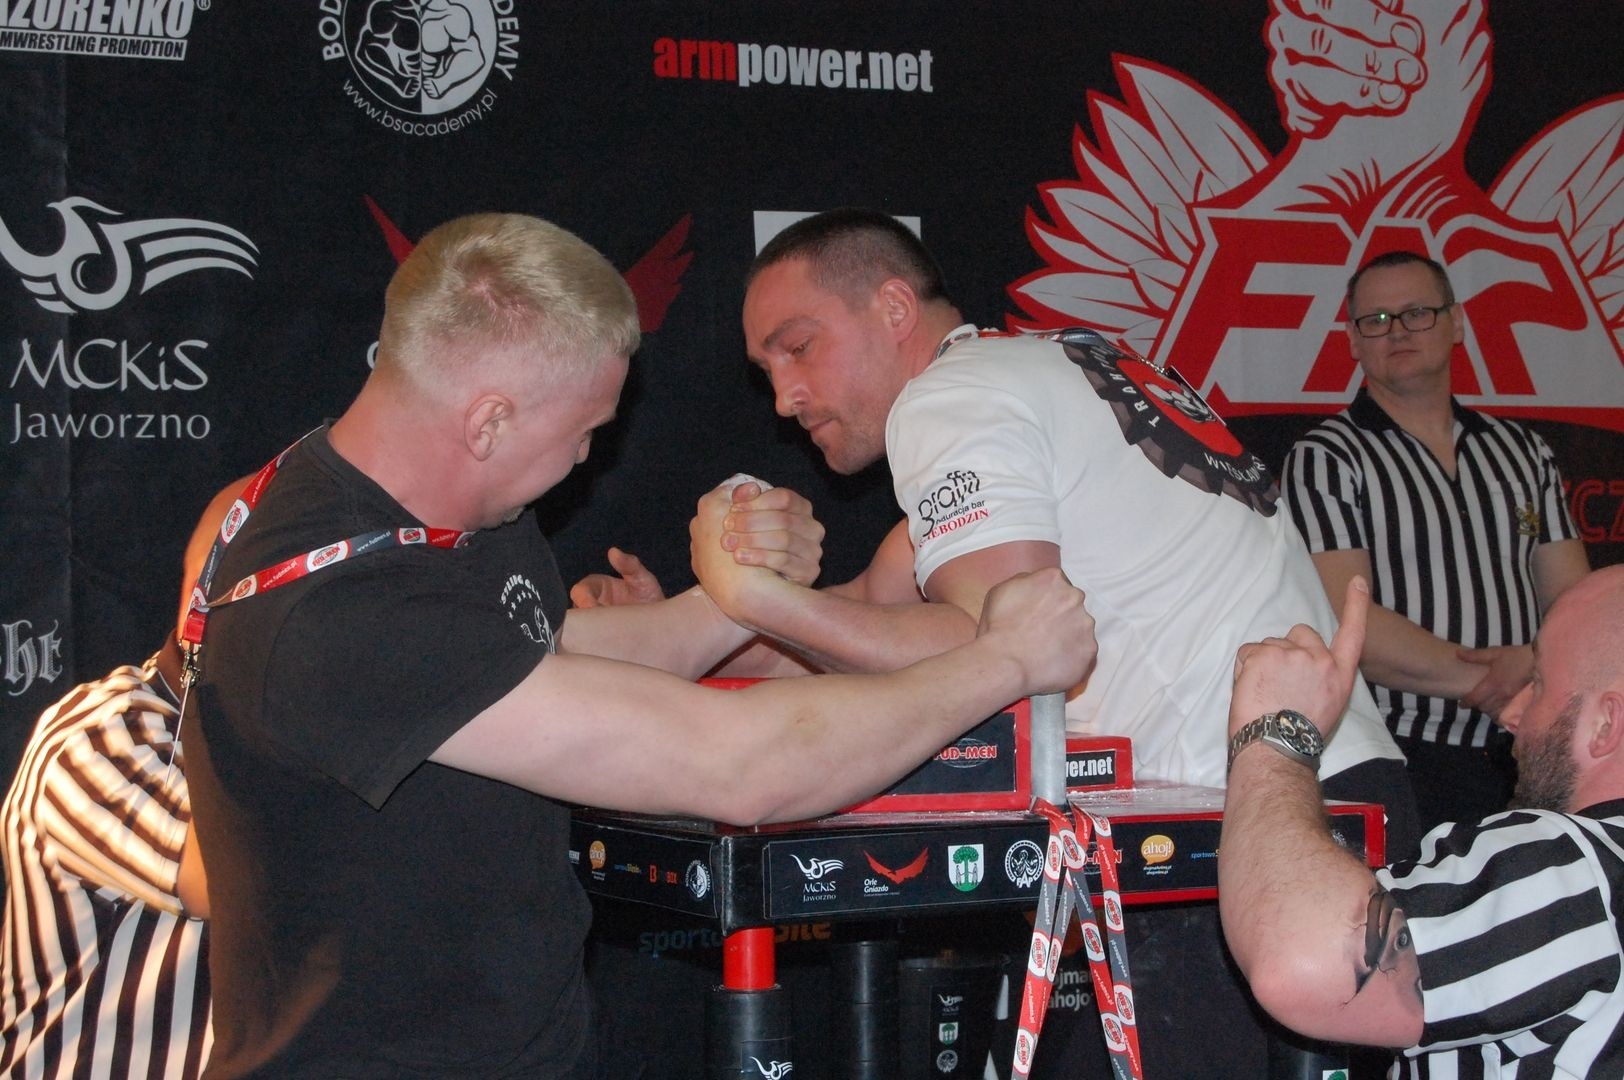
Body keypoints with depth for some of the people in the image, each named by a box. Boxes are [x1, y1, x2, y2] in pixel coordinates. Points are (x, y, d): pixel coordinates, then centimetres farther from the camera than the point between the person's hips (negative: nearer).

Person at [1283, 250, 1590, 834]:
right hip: (1400, 768, -4)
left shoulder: (1522, 450, 16)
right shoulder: (1326, 457, -1)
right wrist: (1490, 679, -12)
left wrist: (1536, 666, -11)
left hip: (1526, 760, 5)